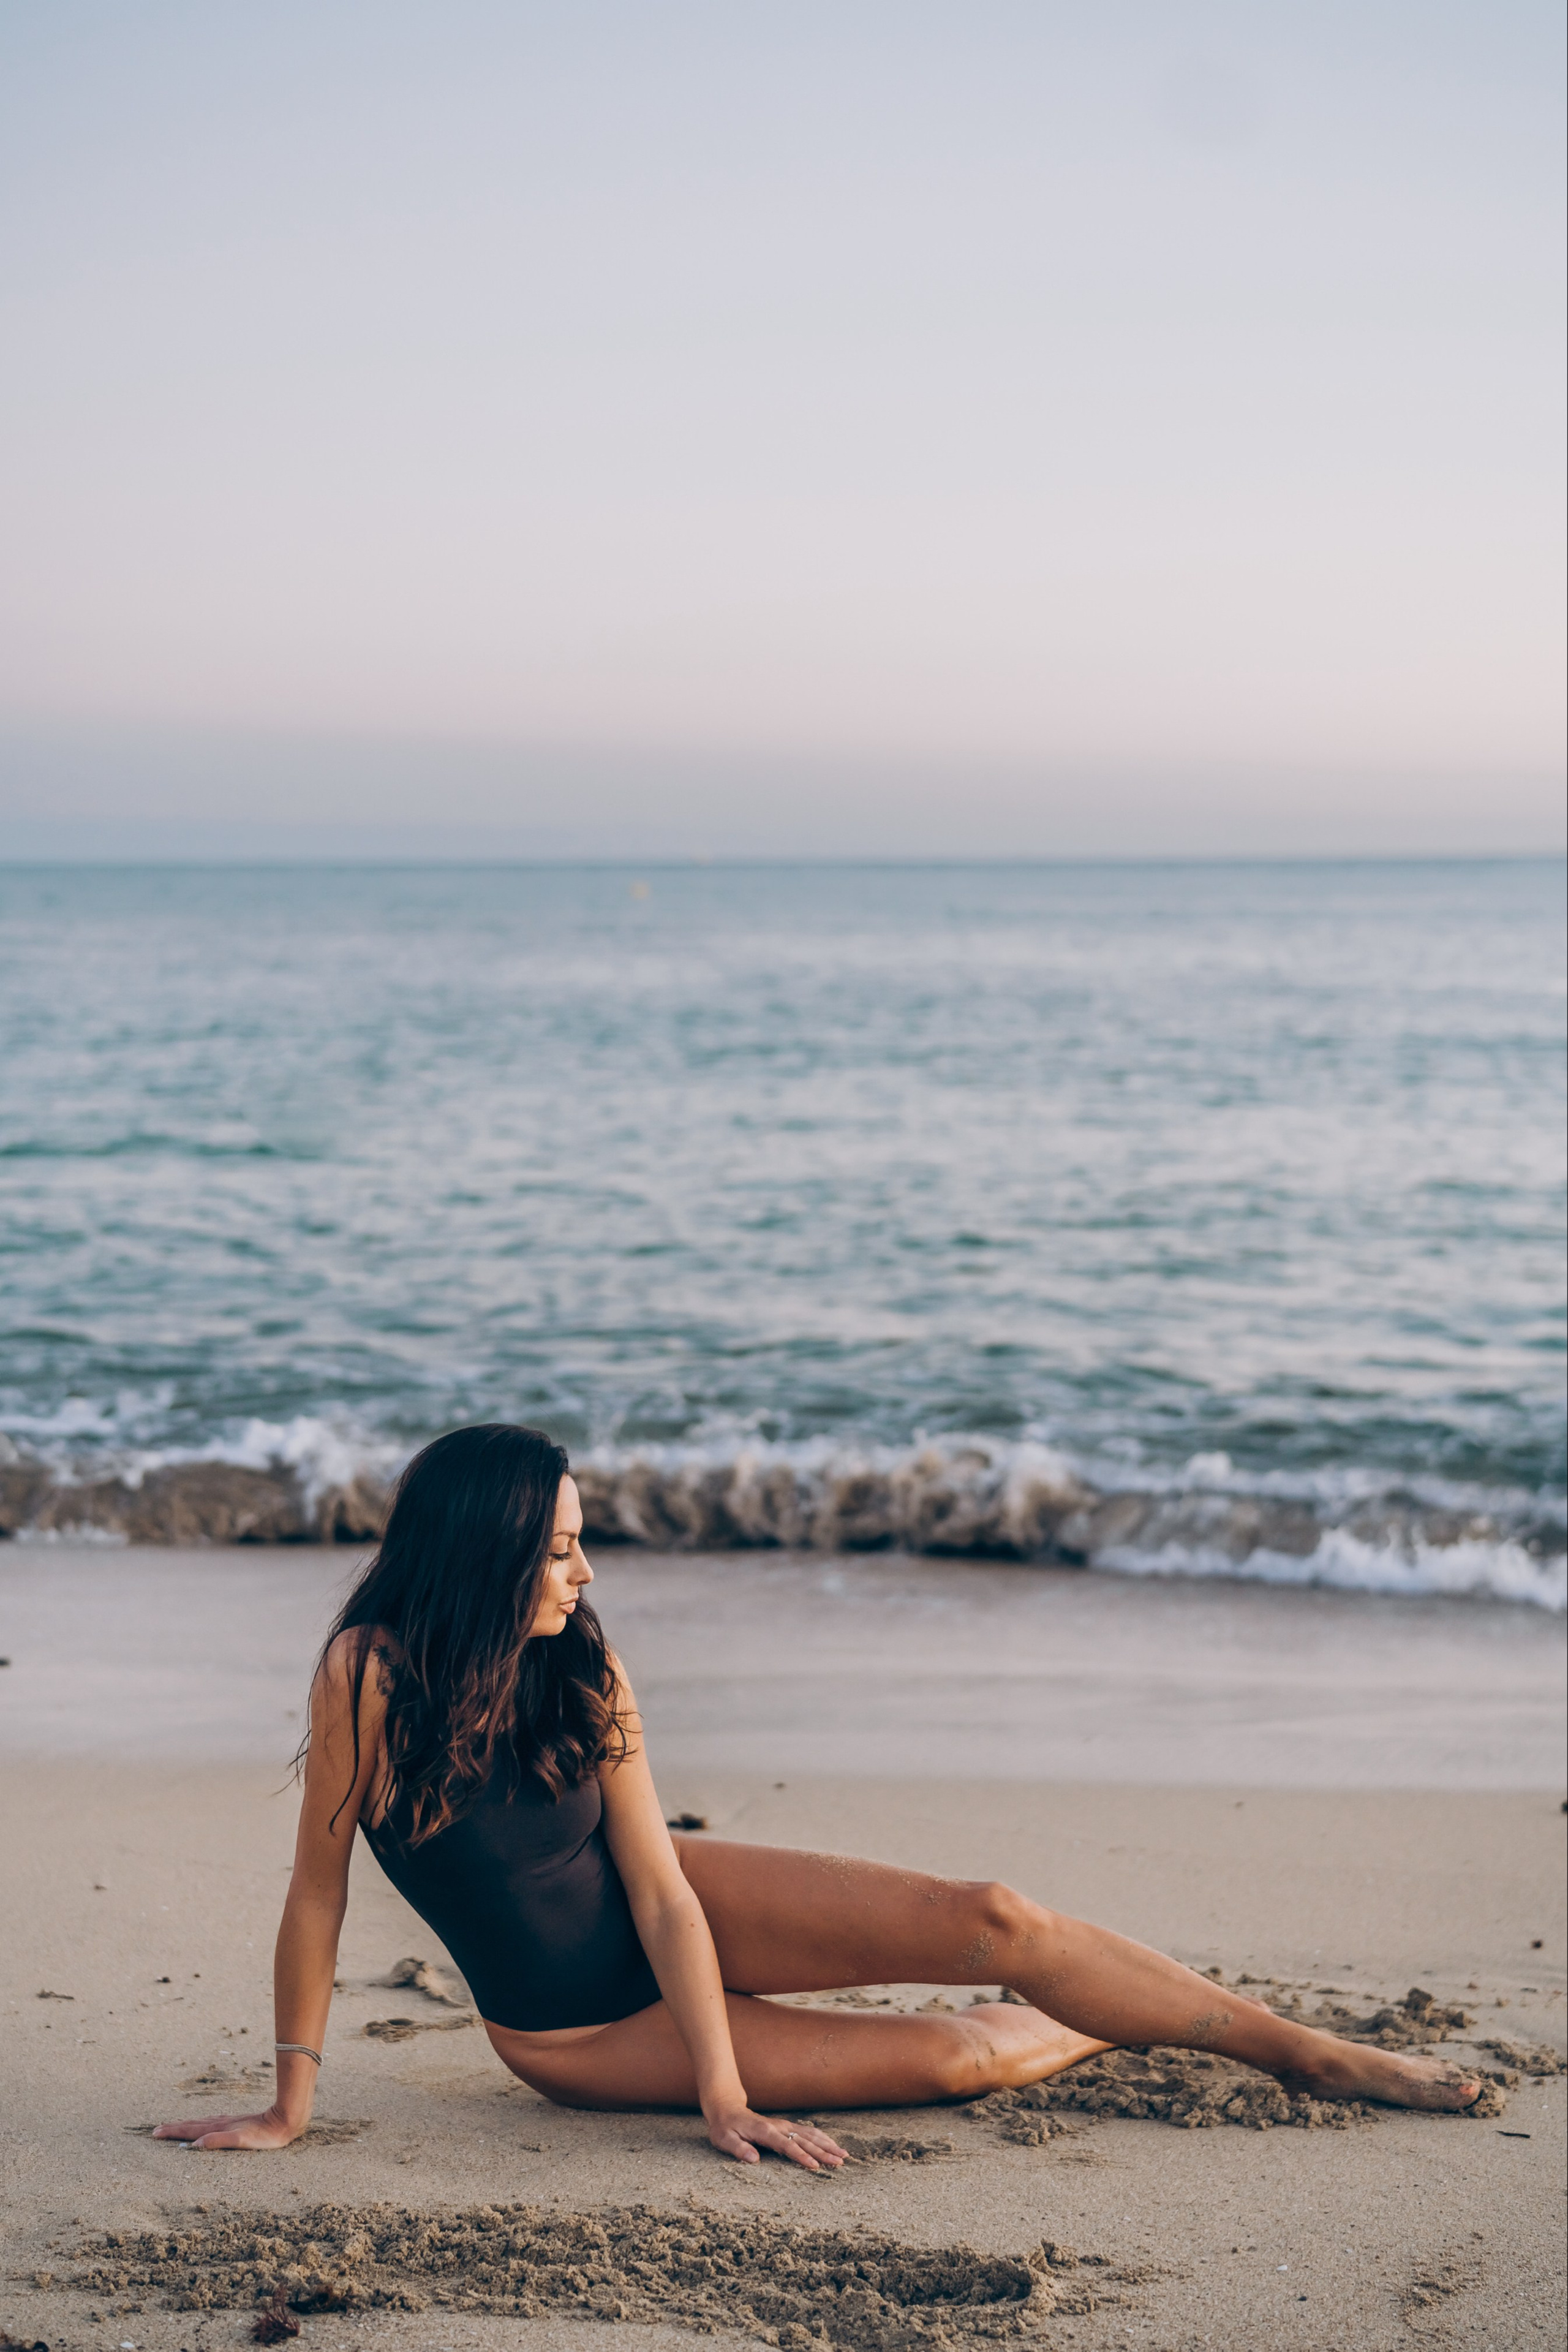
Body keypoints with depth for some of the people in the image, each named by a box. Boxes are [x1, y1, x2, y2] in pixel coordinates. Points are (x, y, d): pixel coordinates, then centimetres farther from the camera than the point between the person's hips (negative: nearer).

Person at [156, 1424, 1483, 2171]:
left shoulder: (581, 1670, -14)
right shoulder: (372, 1677, -27)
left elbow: (658, 1886, -14)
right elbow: (319, 1893, -21)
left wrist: (725, 2089, -20)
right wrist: (289, 2109, -17)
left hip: (675, 1924, 3)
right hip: (576, 2033, -3)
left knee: (992, 1925, -12)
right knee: (951, 2060, -12)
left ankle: (1311, 2053, 5)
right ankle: (1119, 2027, 20)